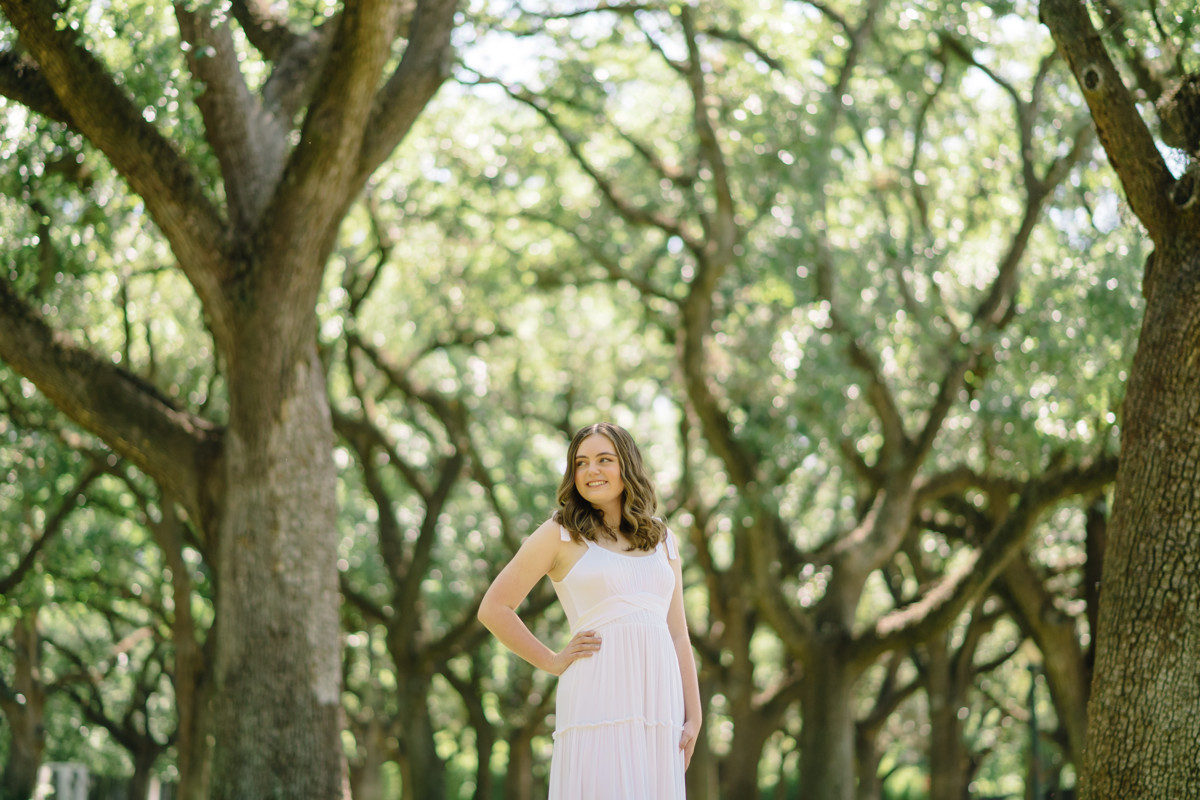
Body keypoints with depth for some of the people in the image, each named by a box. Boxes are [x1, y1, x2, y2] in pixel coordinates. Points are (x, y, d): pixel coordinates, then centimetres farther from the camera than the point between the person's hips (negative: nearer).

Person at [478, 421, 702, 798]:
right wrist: (553, 662, 2)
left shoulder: (662, 540, 17)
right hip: (597, 706, -4)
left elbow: (677, 633, 15)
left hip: (658, 706, 4)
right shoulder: (560, 534, 5)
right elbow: (493, 609, 4)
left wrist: (693, 717, 8)